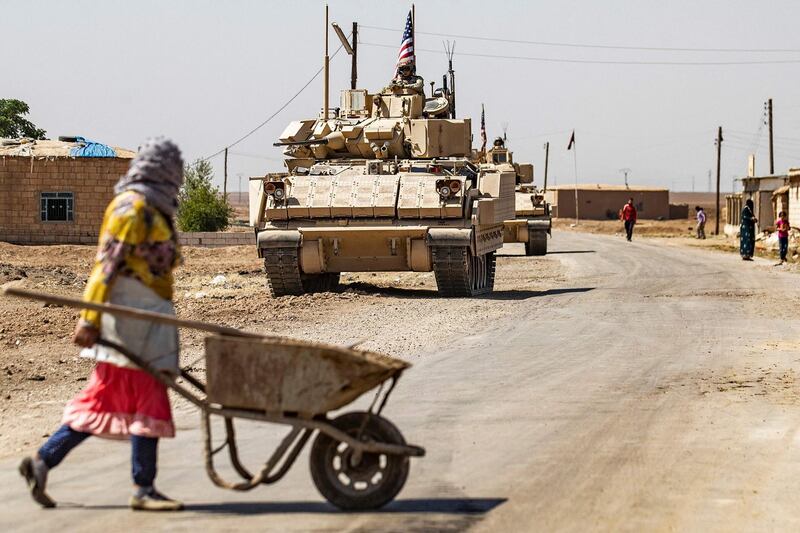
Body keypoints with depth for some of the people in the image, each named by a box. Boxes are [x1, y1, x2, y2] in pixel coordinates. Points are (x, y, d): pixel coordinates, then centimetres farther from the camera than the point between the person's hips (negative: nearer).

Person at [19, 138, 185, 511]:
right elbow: (108, 263, -15)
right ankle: (143, 489, -2)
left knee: (104, 402, 9)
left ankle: (43, 461, 11)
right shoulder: (134, 206, -9)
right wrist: (90, 319, -19)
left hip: (144, 318, 10)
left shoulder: (148, 208, 21)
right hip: (134, 316, -10)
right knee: (147, 401, -6)